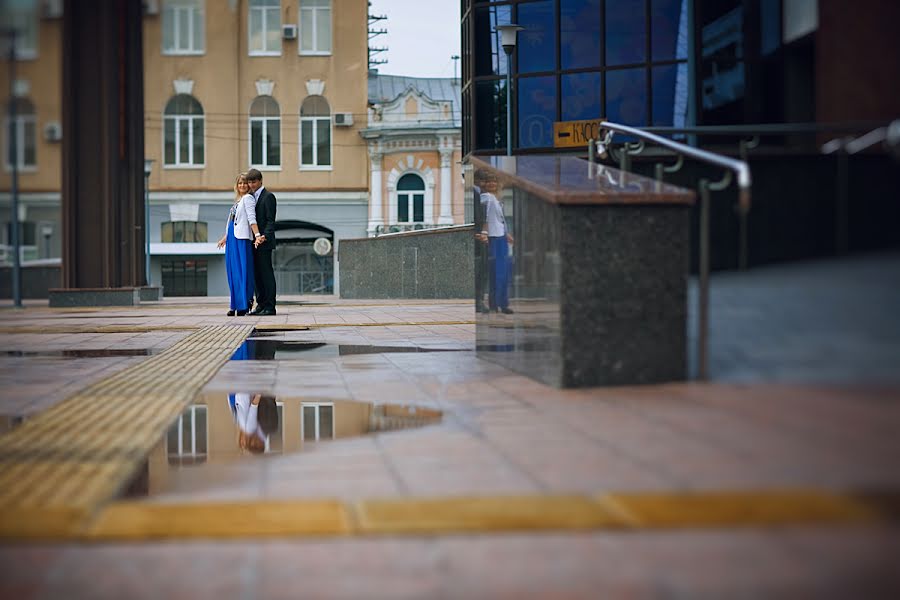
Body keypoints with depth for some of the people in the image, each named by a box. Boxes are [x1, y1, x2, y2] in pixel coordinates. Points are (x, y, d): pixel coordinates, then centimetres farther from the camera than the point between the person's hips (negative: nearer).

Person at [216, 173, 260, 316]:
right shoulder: (238, 200, 20)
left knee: (242, 270, -8)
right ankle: (236, 305, 10)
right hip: (232, 238, 9)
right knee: (232, 271, 7)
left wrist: (257, 235, -26)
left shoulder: (248, 198, -4)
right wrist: (225, 238, 27)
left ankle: (244, 305, -7)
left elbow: (252, 219, -15)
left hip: (242, 239, -9)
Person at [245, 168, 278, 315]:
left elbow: (270, 220, -12)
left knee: (267, 273, -7)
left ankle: (270, 307, -6)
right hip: (254, 242, 8)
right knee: (257, 274, 8)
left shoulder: (268, 196, -6)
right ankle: (261, 305, 13)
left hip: (264, 242, -8)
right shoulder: (251, 197, 18)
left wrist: (264, 236, -24)